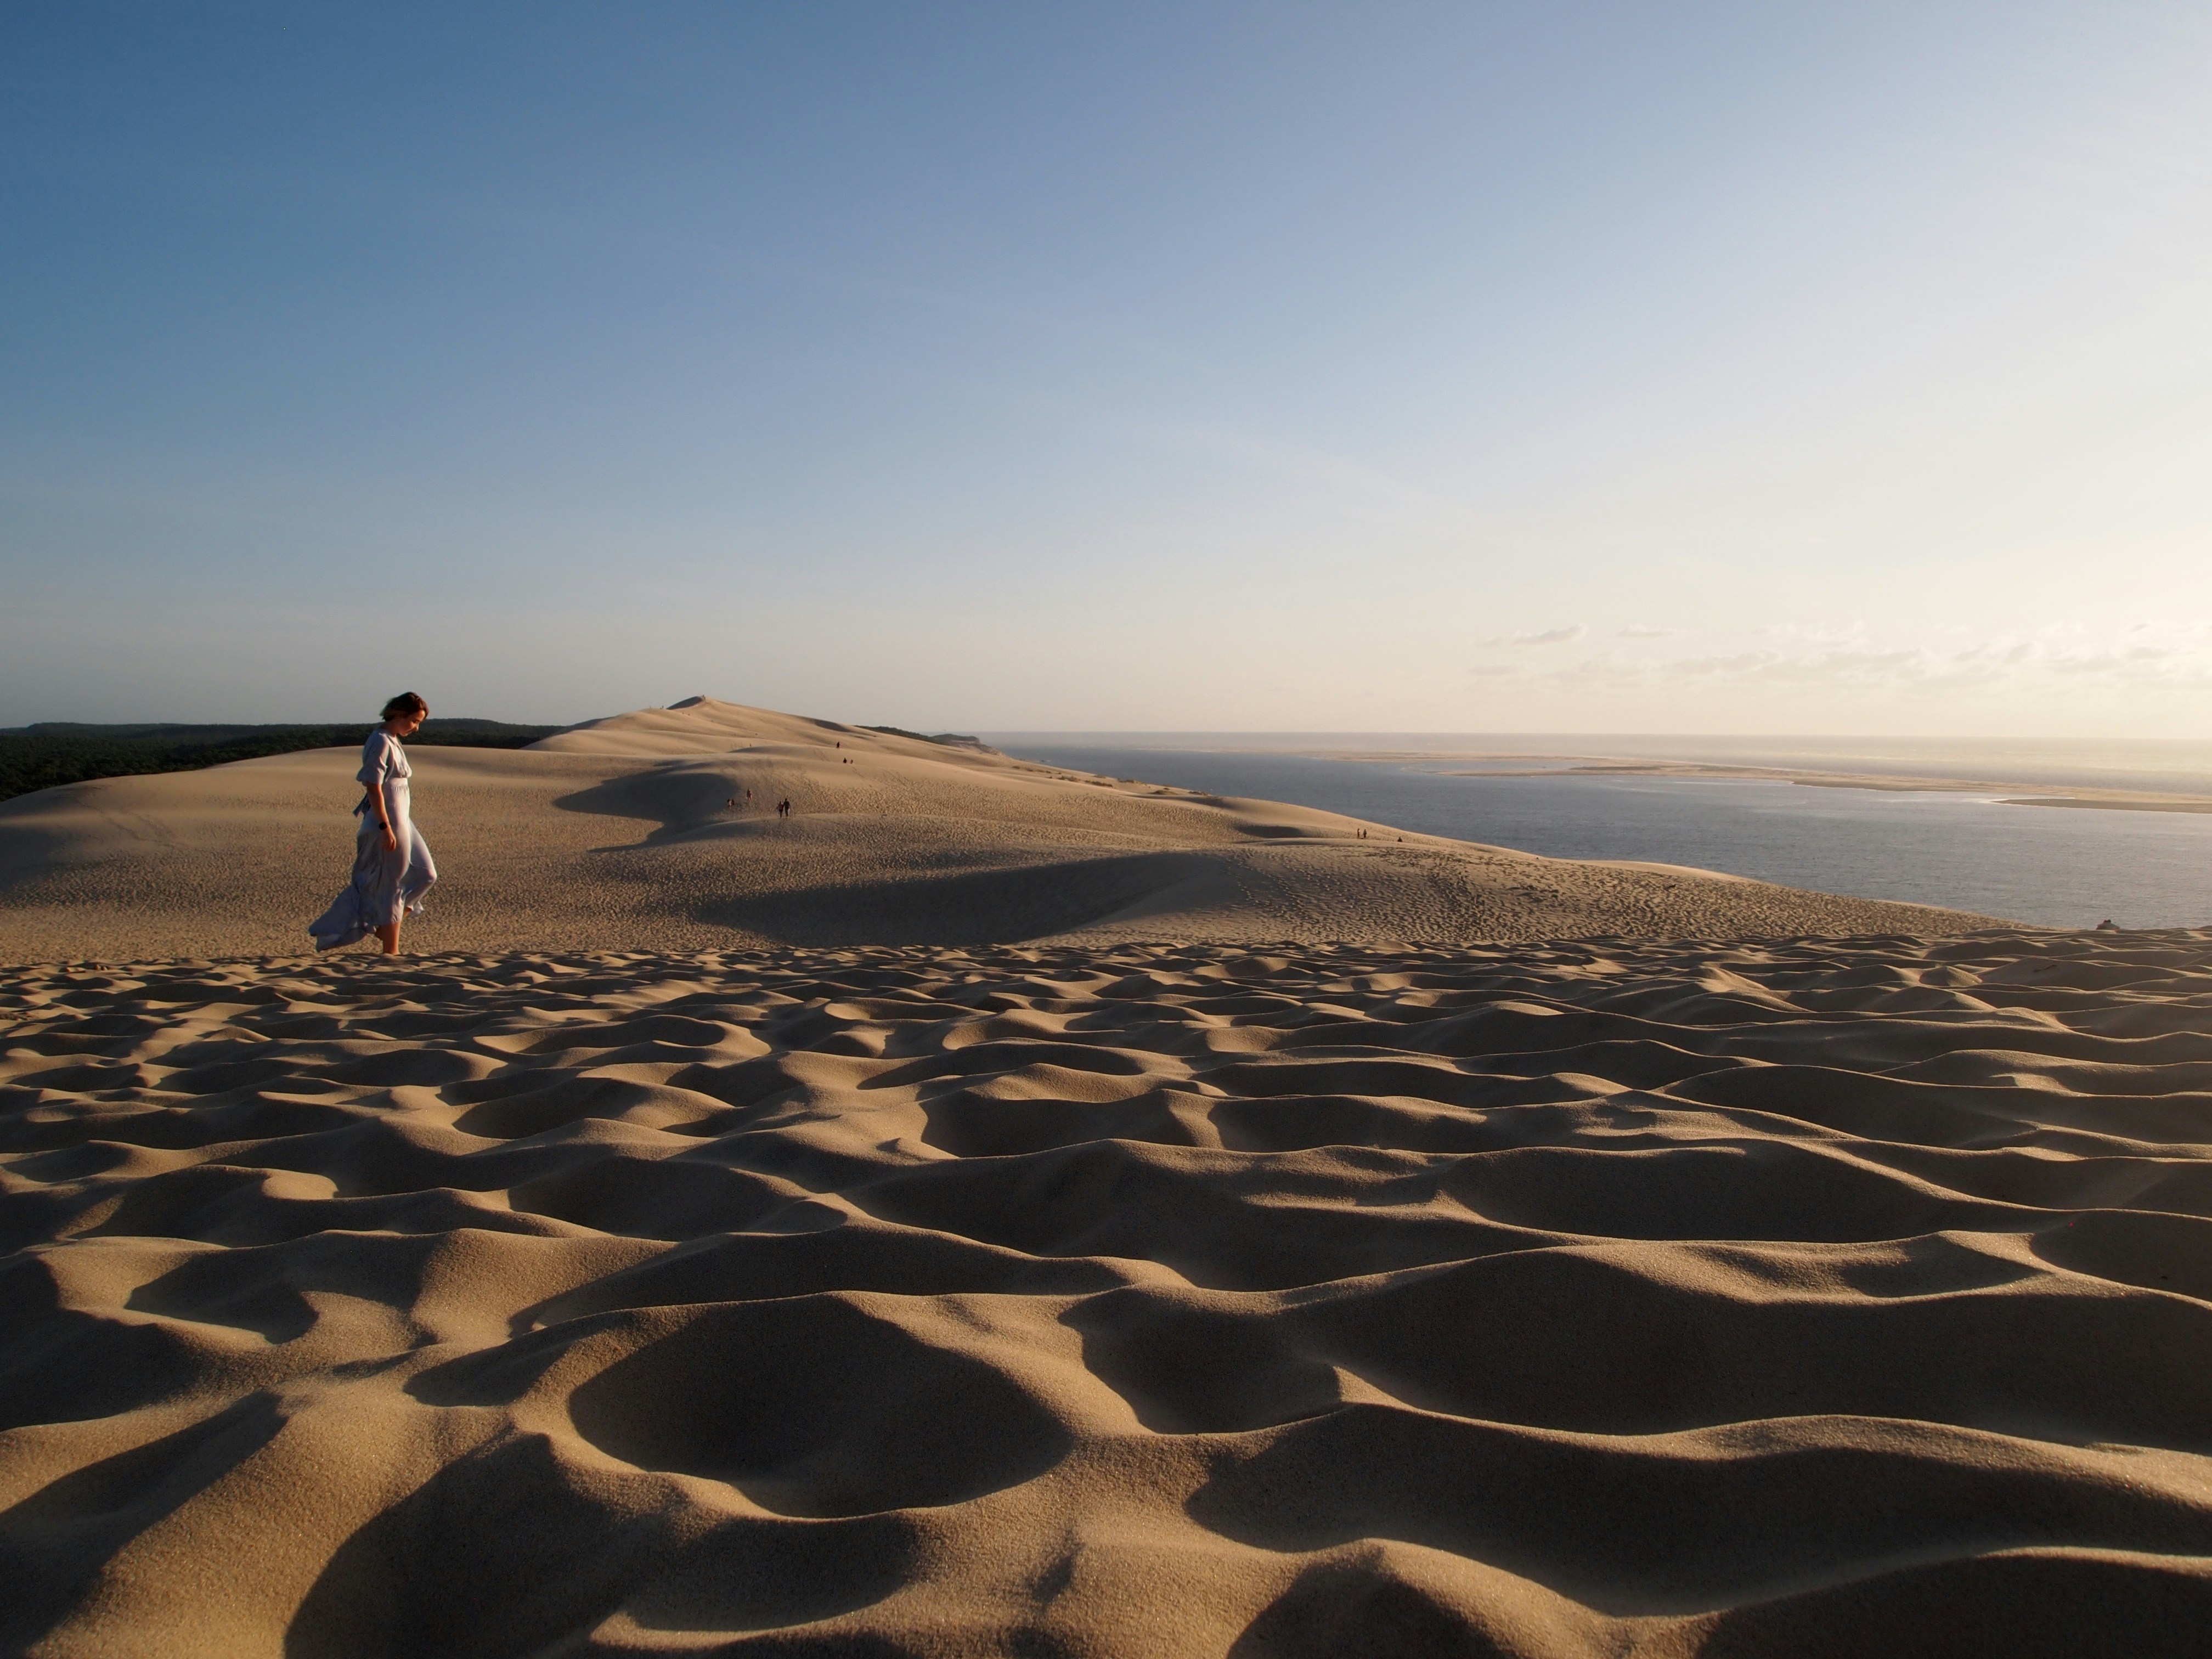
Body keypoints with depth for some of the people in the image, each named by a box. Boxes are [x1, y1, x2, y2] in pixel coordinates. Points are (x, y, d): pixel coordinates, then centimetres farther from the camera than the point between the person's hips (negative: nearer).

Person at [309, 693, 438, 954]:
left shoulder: (392, 741, 13)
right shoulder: (381, 742, -16)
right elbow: (374, 788, -21)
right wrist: (386, 828, -23)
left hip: (401, 820, 10)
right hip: (387, 821, -10)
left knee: (425, 875, 11)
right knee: (391, 885, -2)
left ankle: (385, 927, 18)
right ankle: (390, 951, 6)